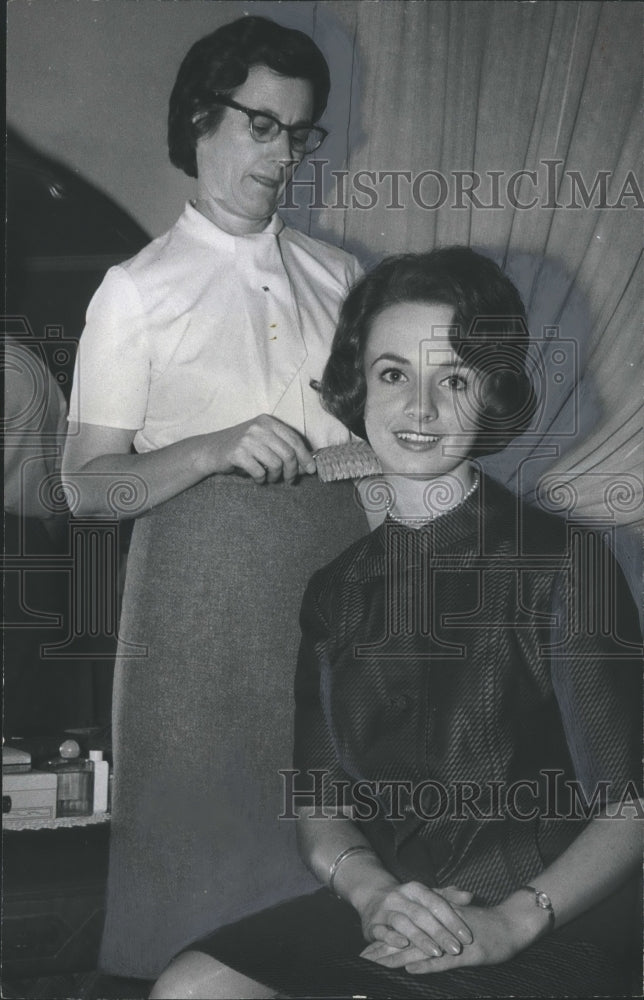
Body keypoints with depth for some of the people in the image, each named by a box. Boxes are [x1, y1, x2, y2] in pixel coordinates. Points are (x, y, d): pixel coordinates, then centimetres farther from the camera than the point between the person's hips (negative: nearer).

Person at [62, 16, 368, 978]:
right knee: (204, 814, 1)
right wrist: (219, 449, -19)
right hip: (207, 581, -3)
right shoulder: (138, 290, 1)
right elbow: (87, 485, -4)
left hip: (339, 568, 4)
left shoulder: (338, 275, 13)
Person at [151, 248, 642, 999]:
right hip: (382, 909, 5)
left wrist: (512, 922, -18)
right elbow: (318, 805, 9)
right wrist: (371, 889, -12)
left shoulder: (562, 563, -5)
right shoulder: (337, 589, 10)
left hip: (549, 928, -4)